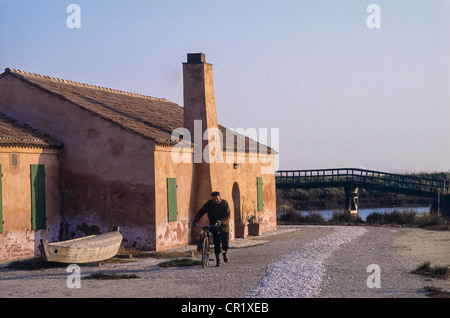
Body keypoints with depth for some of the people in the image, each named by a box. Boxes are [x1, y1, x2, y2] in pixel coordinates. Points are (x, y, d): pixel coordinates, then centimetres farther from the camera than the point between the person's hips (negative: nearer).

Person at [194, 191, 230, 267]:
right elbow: (201, 212, 0)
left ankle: (225, 252, 30)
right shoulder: (209, 204, -2)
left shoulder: (225, 203, -7)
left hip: (224, 227, -1)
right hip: (214, 229, 1)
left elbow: (227, 216, -12)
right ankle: (218, 261, 13)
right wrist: (196, 220, -17)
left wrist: (221, 221, -29)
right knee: (216, 246, 1)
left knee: (225, 245, -3)